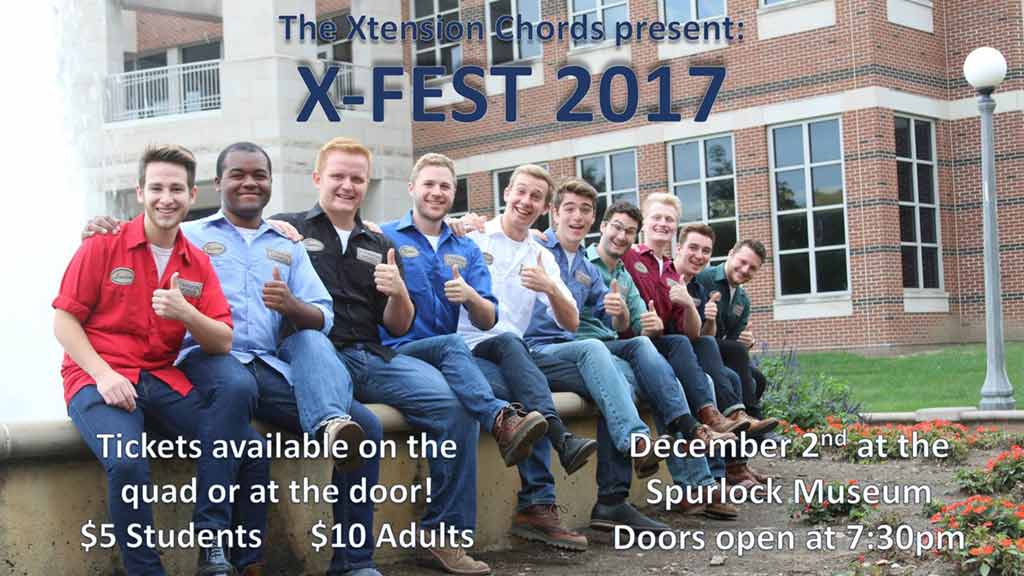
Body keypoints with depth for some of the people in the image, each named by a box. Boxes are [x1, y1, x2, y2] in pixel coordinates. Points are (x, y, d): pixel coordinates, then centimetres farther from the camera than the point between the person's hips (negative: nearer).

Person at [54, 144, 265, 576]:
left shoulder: (198, 264, 10)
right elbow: (64, 320, -2)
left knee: (251, 453, -14)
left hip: (163, 381, 4)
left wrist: (185, 313, -17)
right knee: (127, 462, -33)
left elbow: (222, 343, 3)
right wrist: (104, 375, -16)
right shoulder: (102, 246, 0)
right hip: (97, 381, -4)